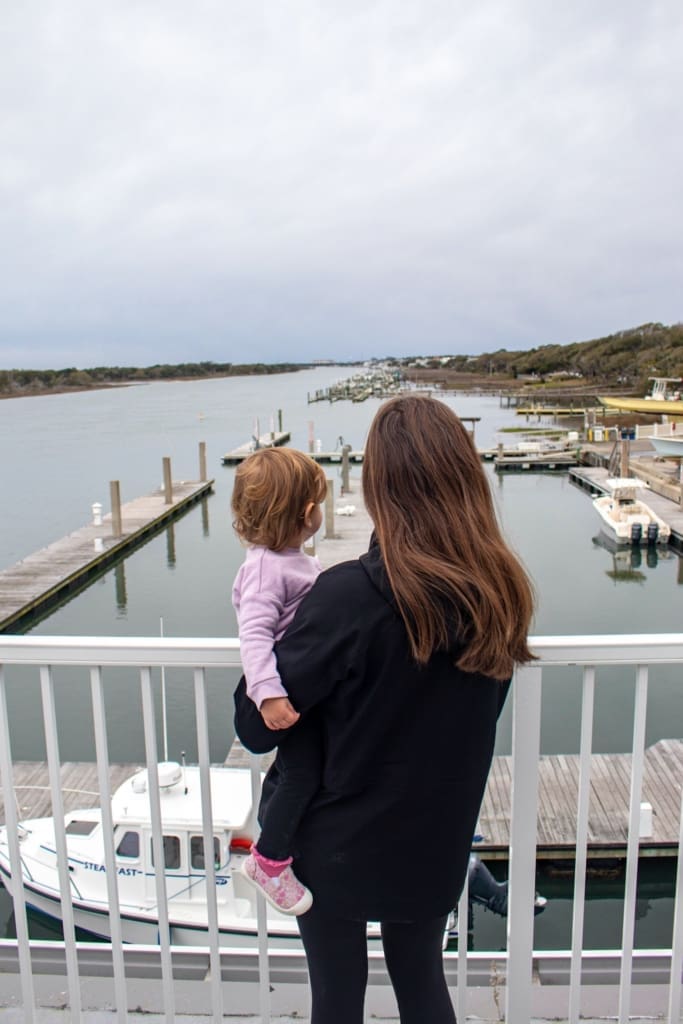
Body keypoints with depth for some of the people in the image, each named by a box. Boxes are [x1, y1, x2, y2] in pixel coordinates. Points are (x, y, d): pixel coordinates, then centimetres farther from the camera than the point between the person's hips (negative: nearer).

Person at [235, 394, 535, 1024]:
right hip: (436, 843, 4)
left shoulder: (350, 596, -29)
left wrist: (263, 649, -2)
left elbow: (256, 727, -20)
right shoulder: (500, 594, -11)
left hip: (338, 845, -4)